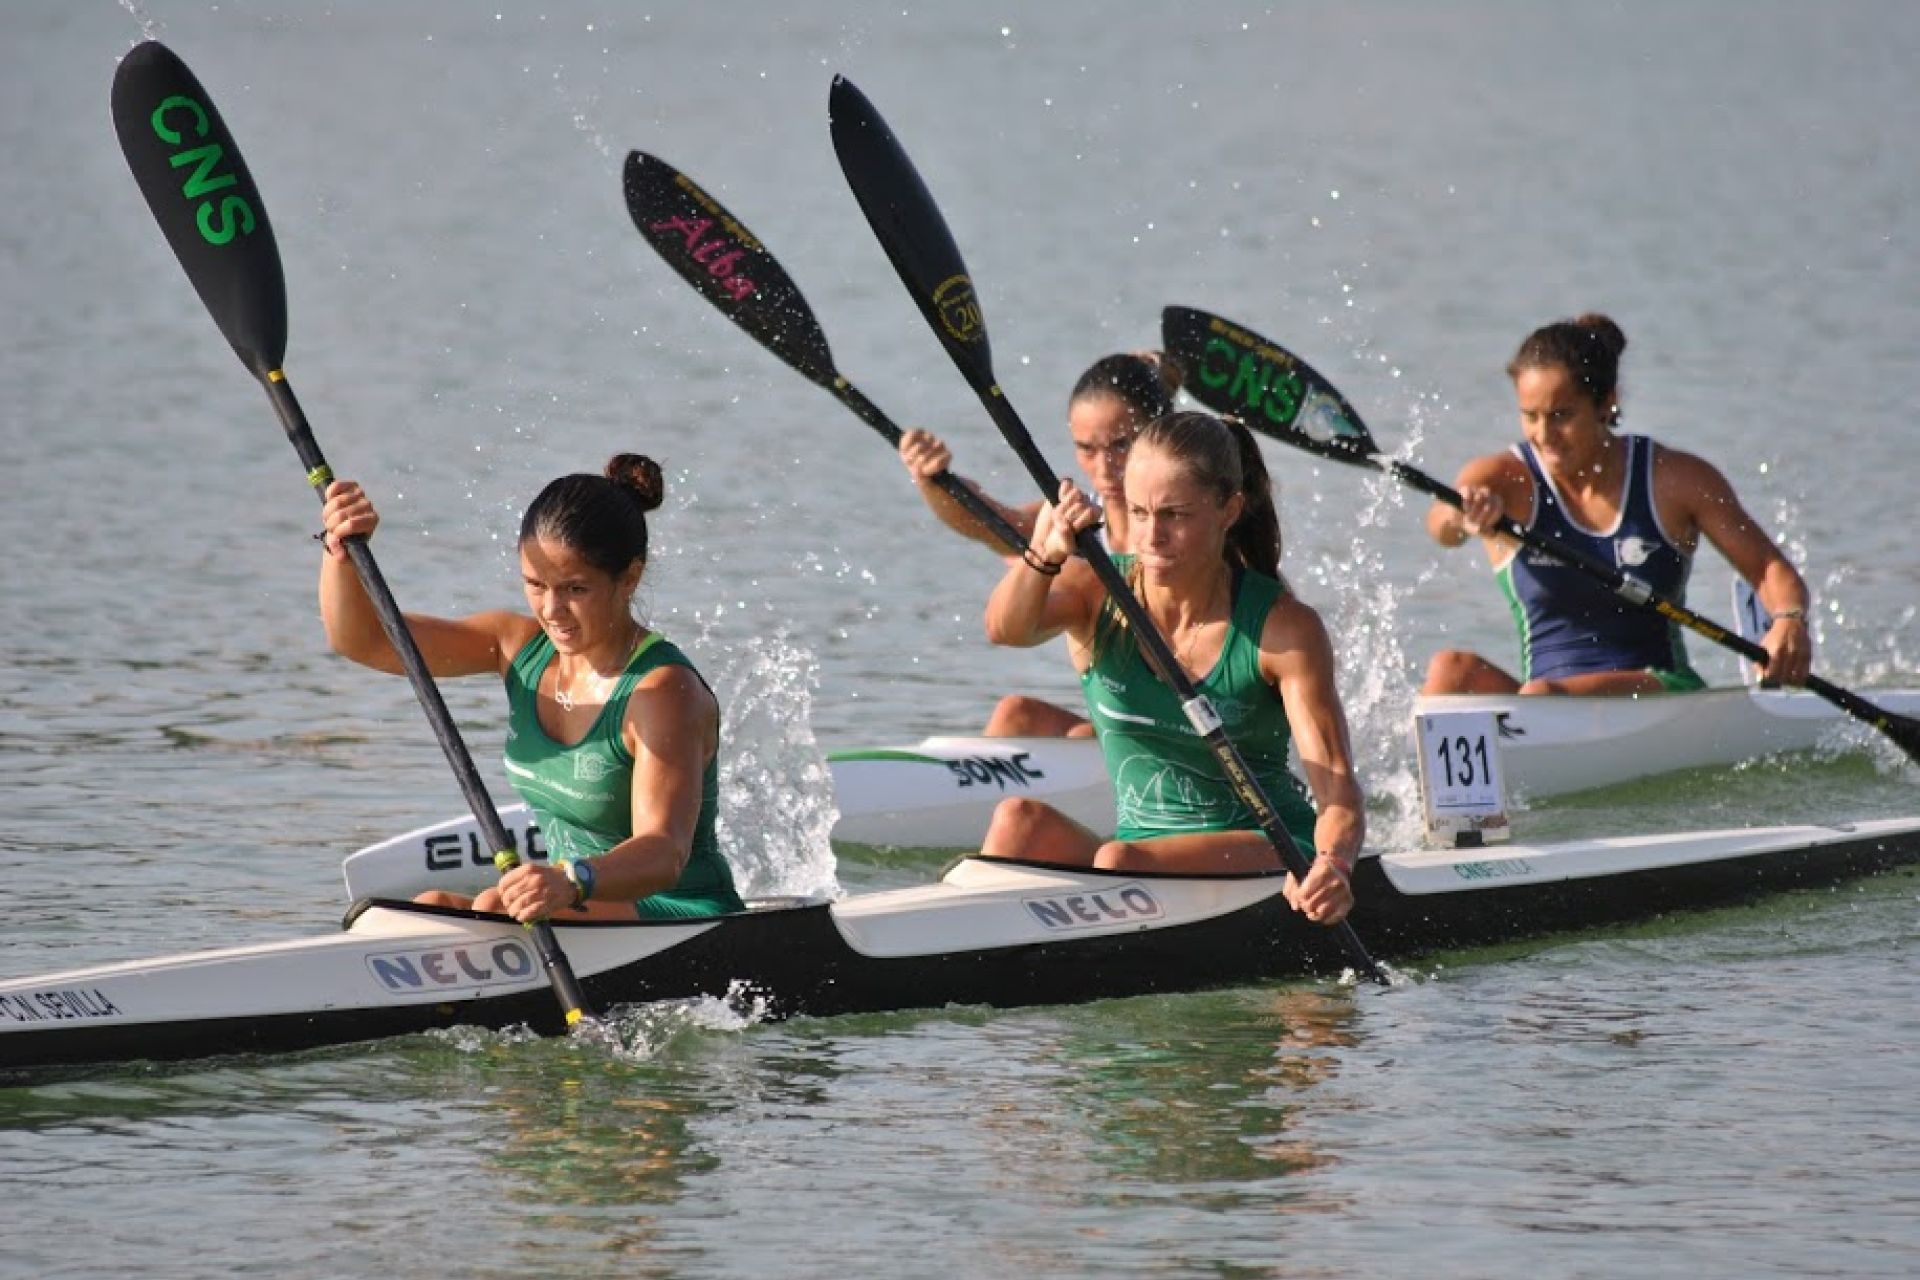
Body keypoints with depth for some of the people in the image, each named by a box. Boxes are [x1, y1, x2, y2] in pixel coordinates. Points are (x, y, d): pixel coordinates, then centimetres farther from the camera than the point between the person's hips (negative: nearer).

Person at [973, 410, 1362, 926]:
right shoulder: (1097, 593, -2)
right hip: (1142, 852, 3)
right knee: (1019, 821, -26)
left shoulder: (1284, 627, -11)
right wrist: (1044, 556, -47)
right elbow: (1006, 630, -25)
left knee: (1120, 862, -32)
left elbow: (1338, 794, -18)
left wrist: (1333, 865, -41)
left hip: (1272, 853, -3)